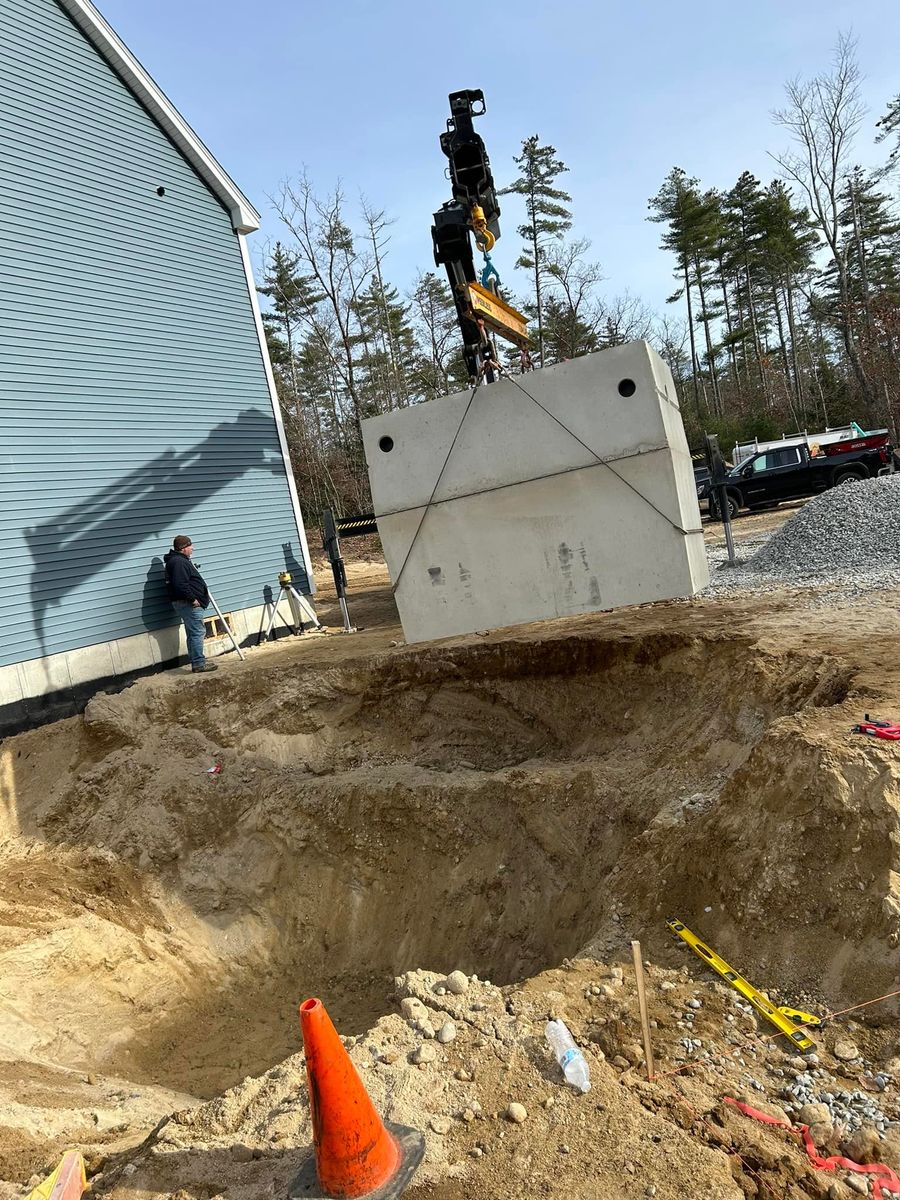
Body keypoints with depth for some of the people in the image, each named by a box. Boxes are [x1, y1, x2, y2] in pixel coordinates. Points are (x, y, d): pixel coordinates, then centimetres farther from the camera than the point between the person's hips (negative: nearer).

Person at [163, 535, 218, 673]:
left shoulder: (179, 560, 19)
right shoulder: (179, 562, -17)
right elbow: (180, 584, -26)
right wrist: (192, 599, -21)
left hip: (187, 603, 11)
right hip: (188, 603, -11)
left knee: (194, 633, 14)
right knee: (197, 632, -8)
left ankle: (197, 662, 19)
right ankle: (199, 663, -6)